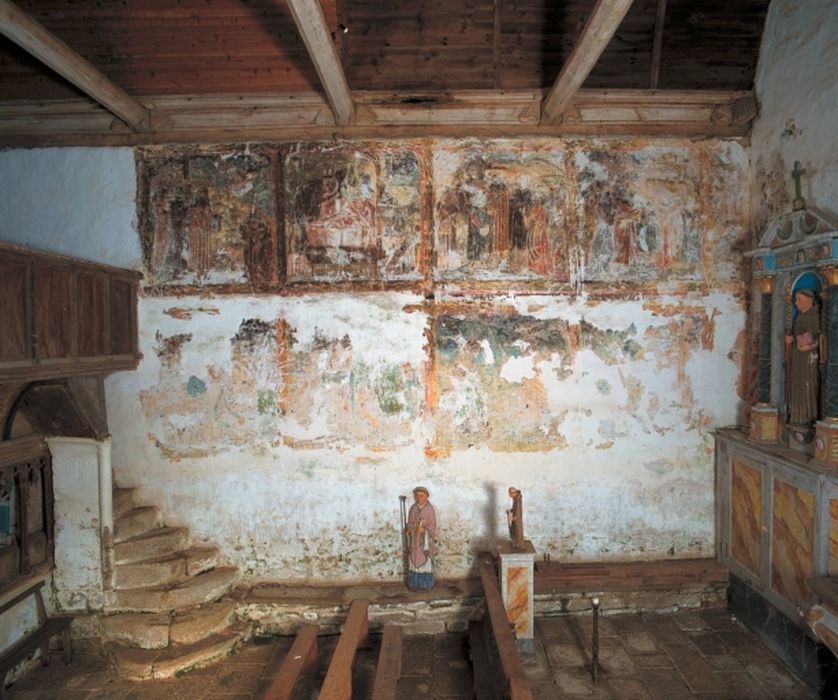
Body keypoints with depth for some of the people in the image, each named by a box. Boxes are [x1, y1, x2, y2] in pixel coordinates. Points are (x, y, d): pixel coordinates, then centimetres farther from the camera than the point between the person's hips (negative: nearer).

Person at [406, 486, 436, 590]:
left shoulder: (430, 509, -5)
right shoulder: (413, 508, 5)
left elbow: (432, 524, -6)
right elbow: (409, 523, 9)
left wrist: (423, 529, -21)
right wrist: (411, 528, -12)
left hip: (425, 539, -3)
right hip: (414, 539, 3)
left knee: (425, 561, -1)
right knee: (414, 561, 4)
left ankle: (425, 584, 8)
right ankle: (415, 584, 12)